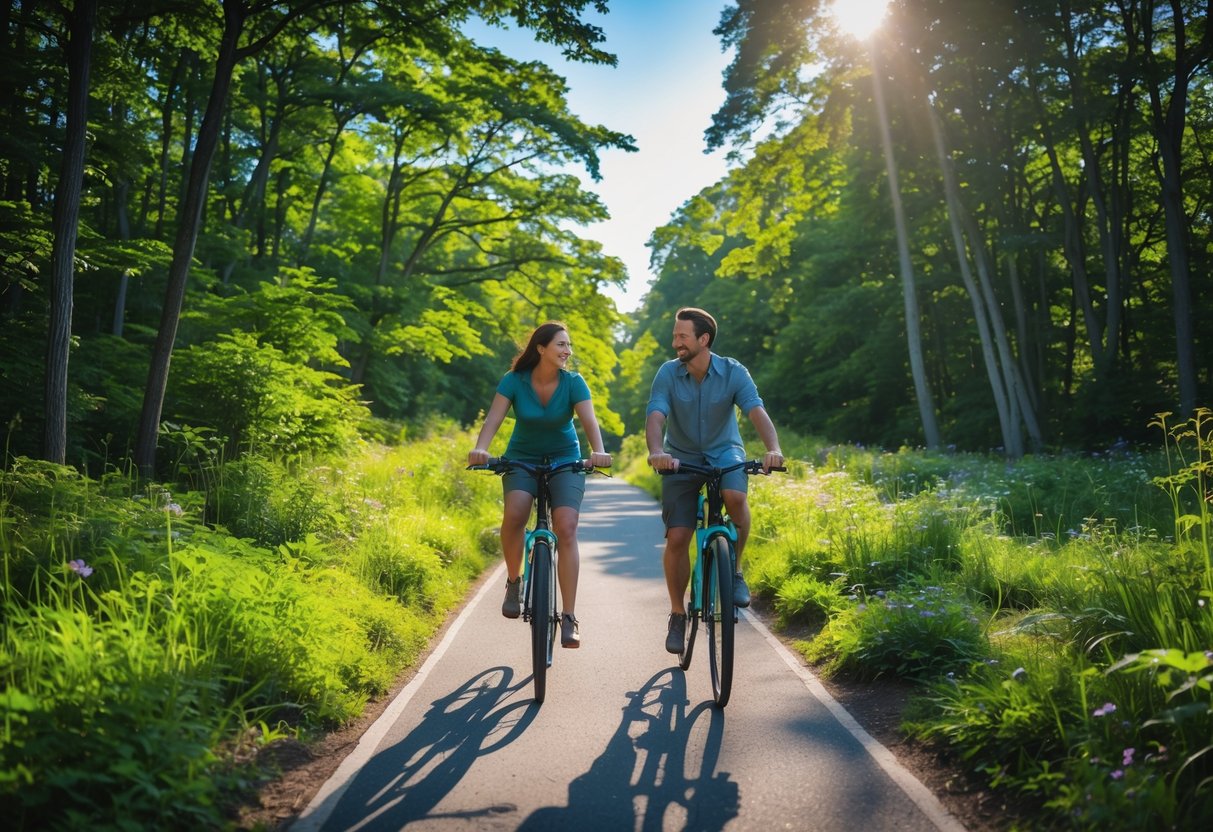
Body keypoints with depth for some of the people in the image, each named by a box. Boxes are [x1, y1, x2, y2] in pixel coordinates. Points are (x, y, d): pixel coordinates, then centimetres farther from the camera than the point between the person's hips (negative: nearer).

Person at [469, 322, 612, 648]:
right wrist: (480, 449, -42)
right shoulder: (514, 381, -12)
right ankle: (513, 582, -4)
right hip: (522, 459, 0)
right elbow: (493, 418, -23)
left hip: (565, 461, 0)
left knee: (566, 528, -18)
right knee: (514, 514, -30)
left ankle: (569, 617, -12)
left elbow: (589, 419, -24)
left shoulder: (573, 382, -12)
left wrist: (598, 451, -44)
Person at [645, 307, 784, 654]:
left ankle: (734, 569, -8)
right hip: (681, 457, 1)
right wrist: (656, 452, -46)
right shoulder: (668, 373, -12)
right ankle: (677, 615, 12)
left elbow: (757, 411, -26)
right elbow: (655, 416, -25)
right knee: (676, 538, -8)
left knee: (735, 496, -34)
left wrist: (773, 448, -45)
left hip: (724, 451, -1)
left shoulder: (733, 372, -14)